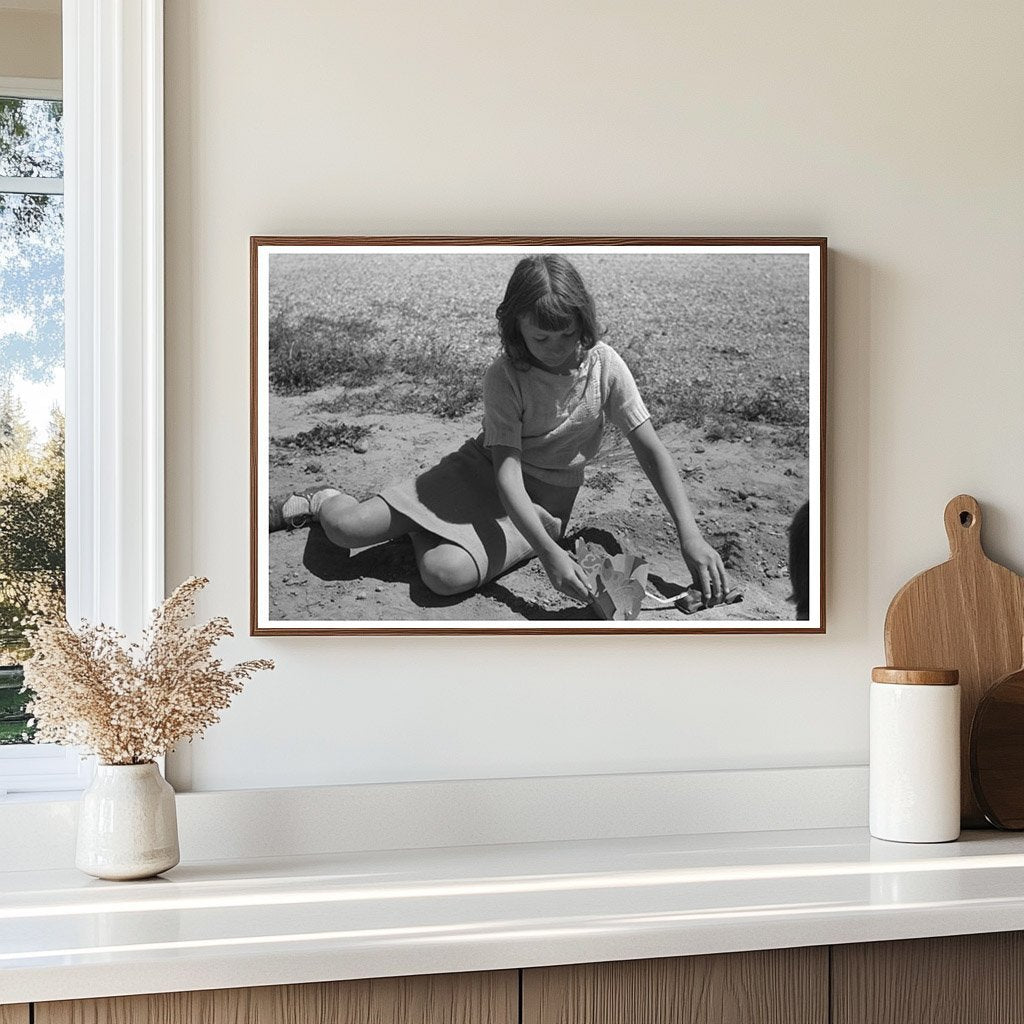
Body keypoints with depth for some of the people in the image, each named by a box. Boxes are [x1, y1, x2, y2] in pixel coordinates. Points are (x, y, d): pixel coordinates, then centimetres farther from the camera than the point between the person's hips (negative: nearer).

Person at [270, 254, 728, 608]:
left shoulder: (603, 365, -13)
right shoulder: (503, 376, -16)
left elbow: (651, 450, -11)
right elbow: (507, 472, -24)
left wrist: (691, 537, -23)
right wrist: (549, 552, -39)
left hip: (545, 498, 0)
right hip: (483, 470, 0)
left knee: (445, 572, -30)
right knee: (347, 528, -17)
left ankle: (419, 527, 6)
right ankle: (322, 502, 21)